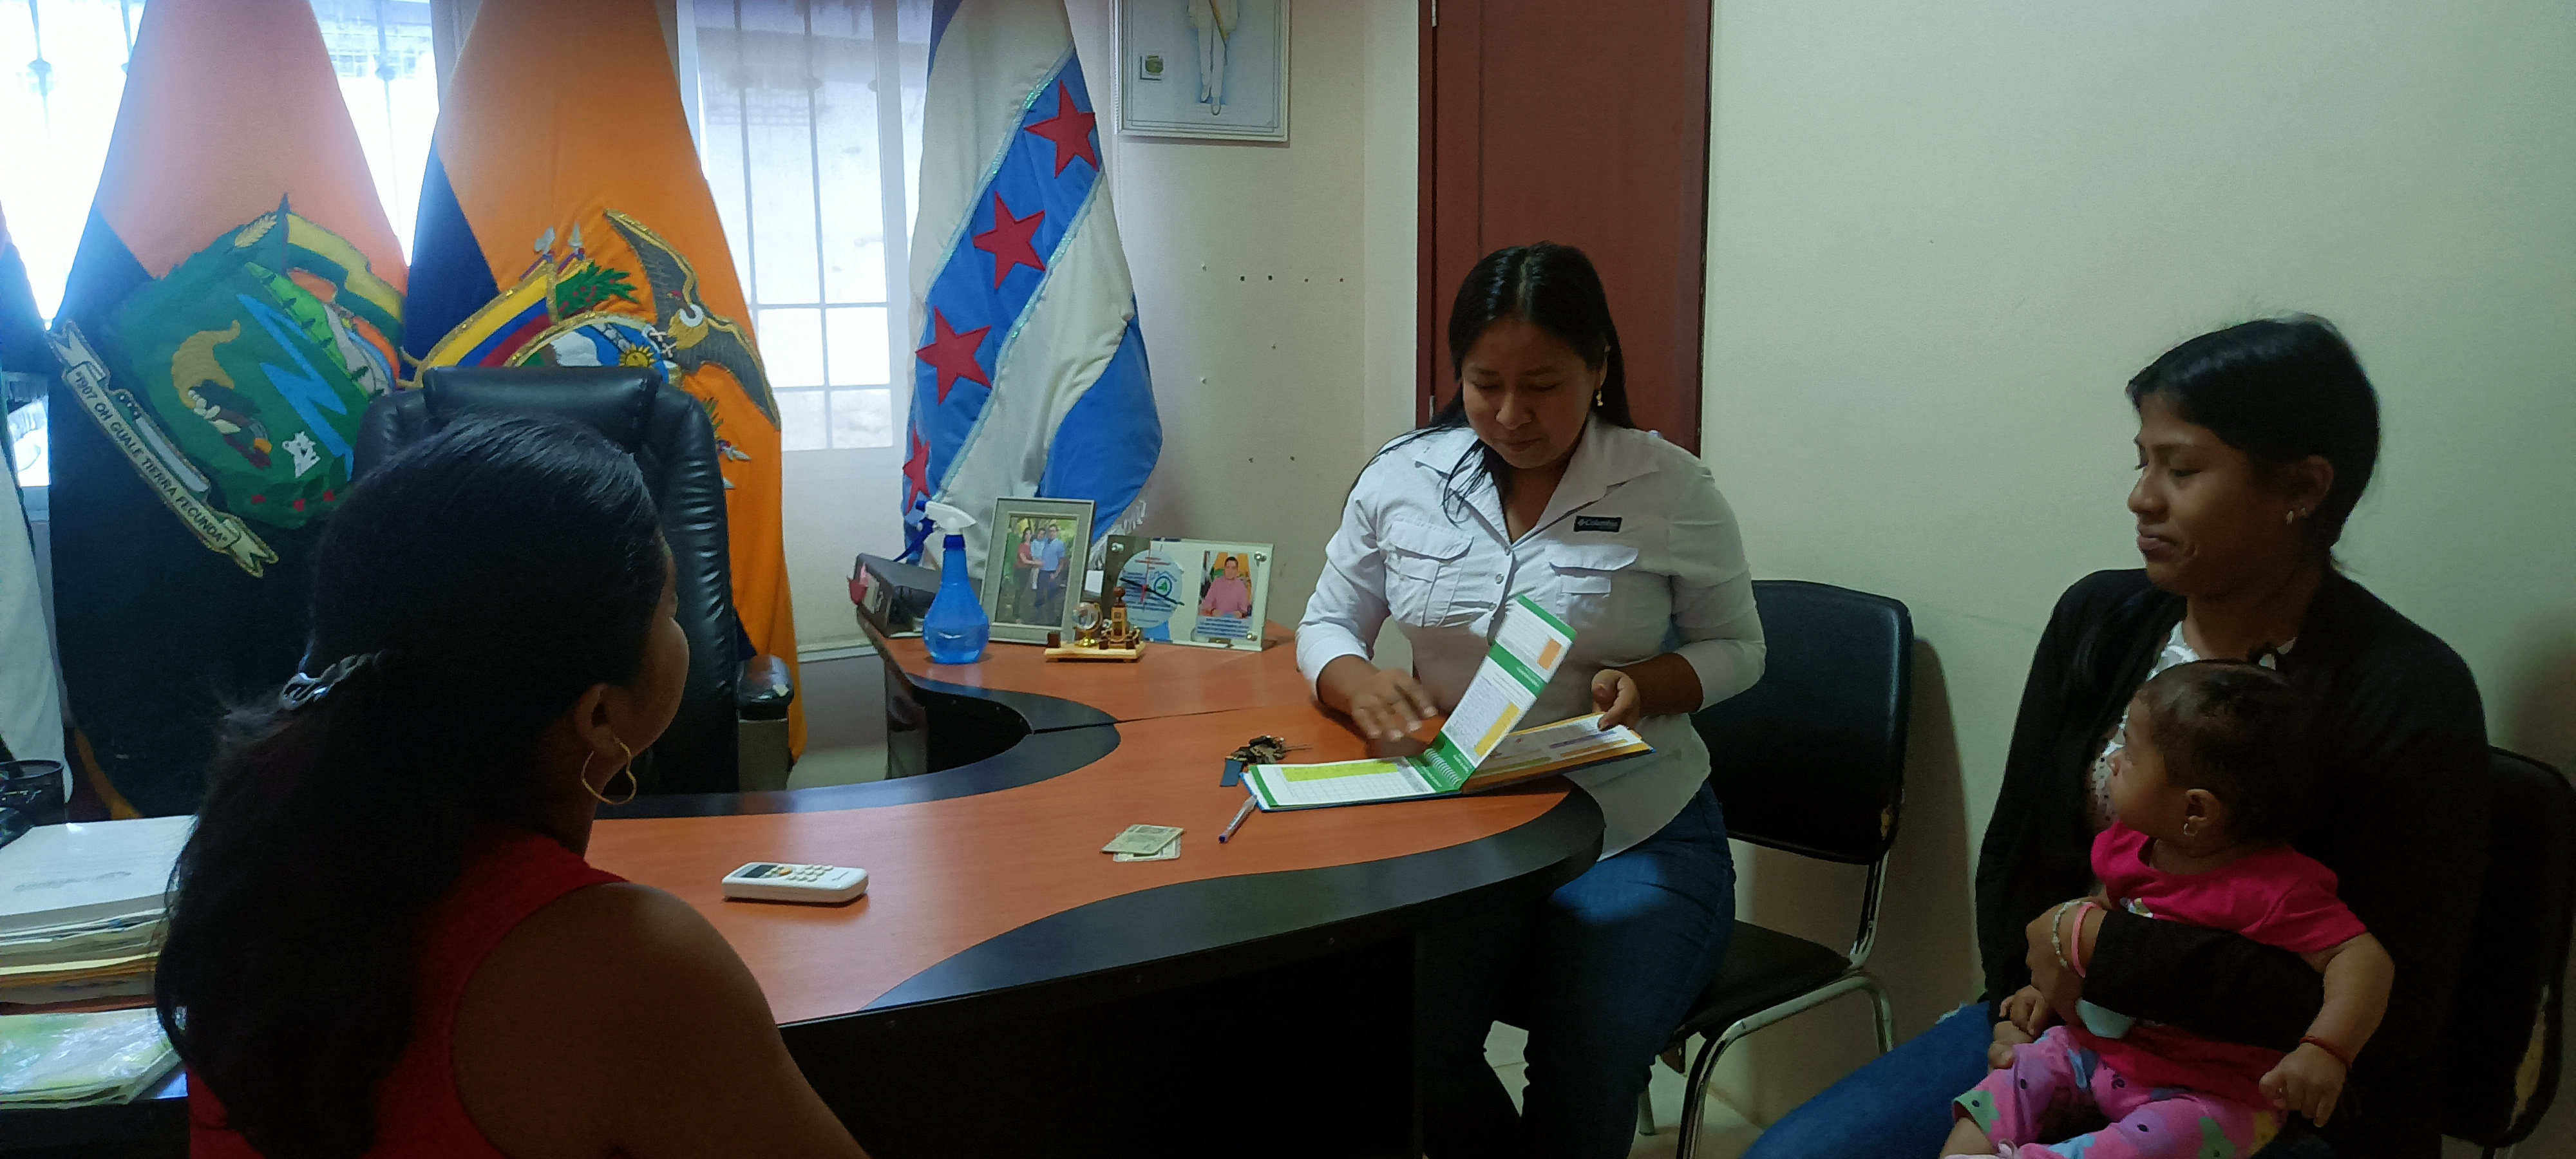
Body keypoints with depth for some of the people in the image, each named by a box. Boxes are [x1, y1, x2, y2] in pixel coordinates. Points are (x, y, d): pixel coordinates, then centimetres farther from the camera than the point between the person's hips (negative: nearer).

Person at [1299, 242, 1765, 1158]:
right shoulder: (1400, 480, 3)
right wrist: (1360, 684, -14)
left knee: (1586, 1079, -24)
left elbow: (1736, 648, 6)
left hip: (1639, 839, -1)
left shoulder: (1671, 489, -4)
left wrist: (1647, 683, -16)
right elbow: (1327, 625, 11)